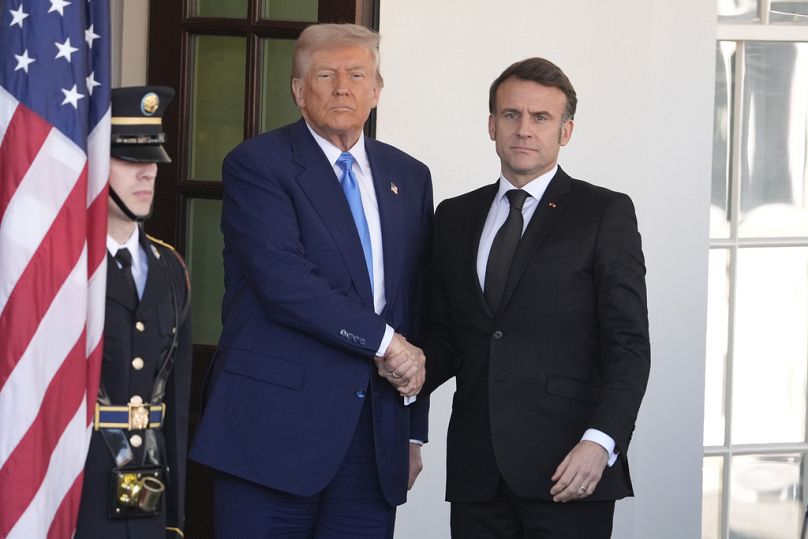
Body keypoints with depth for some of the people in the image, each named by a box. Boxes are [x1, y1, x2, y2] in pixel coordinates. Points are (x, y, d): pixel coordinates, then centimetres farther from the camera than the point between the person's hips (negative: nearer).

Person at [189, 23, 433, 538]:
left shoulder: (410, 177, 14)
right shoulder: (256, 164, -3)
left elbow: (418, 305, 16)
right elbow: (284, 282, -15)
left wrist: (415, 431, 14)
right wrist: (385, 341, -12)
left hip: (377, 437, 5)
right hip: (275, 426, -5)